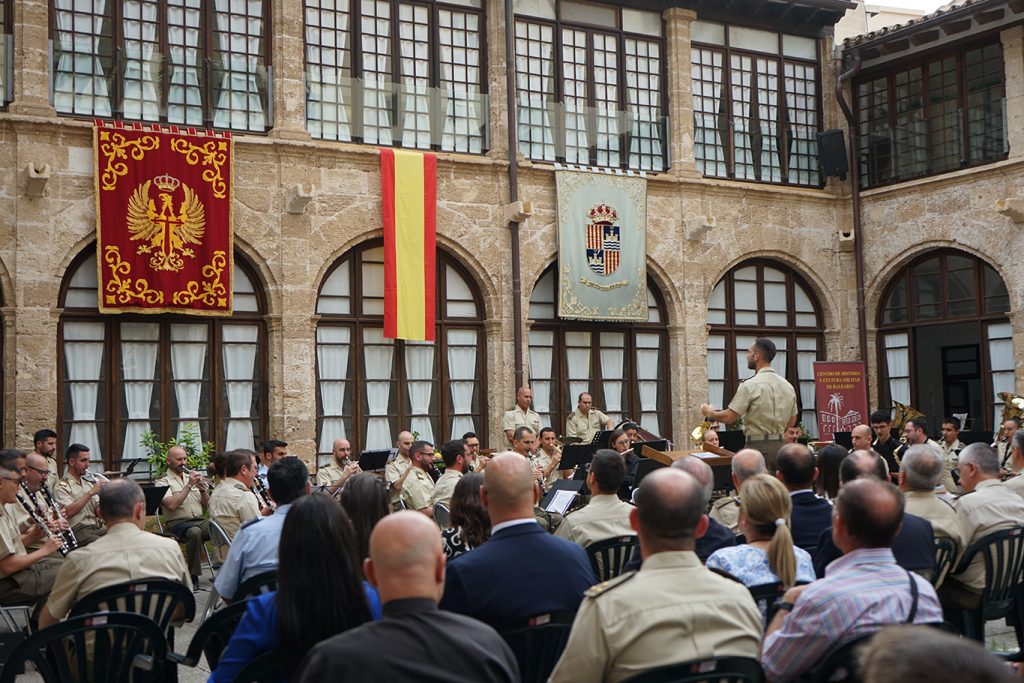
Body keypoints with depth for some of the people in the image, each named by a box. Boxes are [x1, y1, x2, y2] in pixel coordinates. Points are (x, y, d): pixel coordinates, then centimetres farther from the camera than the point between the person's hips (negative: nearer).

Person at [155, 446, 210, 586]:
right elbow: (171, 505, -16)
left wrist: (202, 489, -3)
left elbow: (207, 505, 16)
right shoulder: (163, 482, 3)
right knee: (195, 532, -38)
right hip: (178, 523, -5)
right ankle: (193, 577, -28)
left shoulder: (191, 476, 20)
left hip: (200, 520, 5)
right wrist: (189, 485, -12)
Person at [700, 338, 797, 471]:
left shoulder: (750, 386, -12)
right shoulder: (788, 386, 9)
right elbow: (791, 422, 15)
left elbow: (729, 417, -11)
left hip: (758, 446, -7)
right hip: (780, 446, 7)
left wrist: (709, 412, 6)